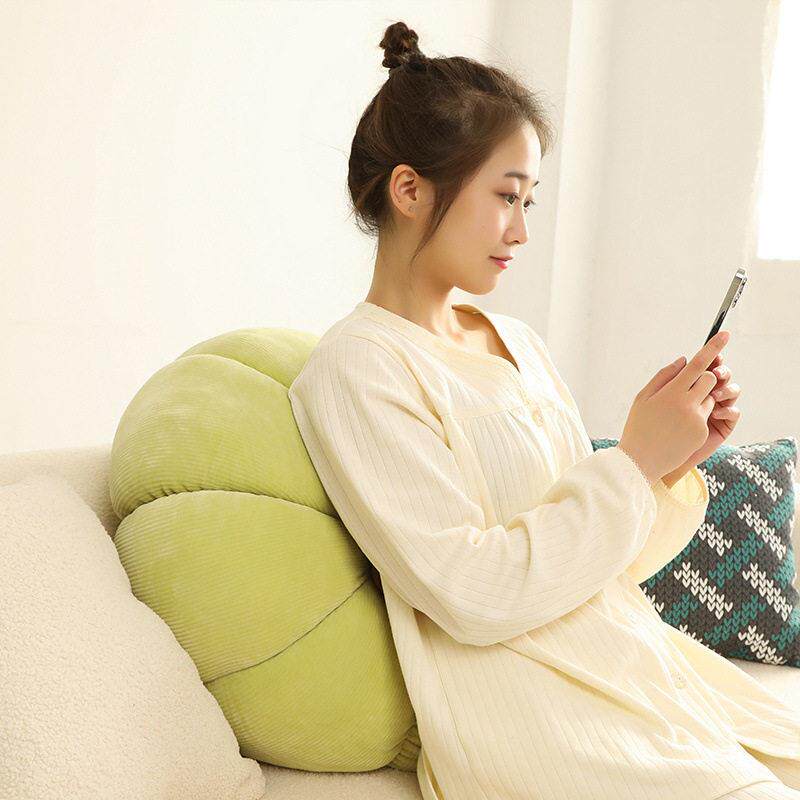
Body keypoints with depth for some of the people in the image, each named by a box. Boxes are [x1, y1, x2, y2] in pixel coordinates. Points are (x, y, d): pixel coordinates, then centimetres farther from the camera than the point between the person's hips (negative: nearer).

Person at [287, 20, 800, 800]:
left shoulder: (518, 343, 10)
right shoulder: (354, 370, -11)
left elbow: (592, 553, 13)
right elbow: (471, 592, -18)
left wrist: (673, 468, -4)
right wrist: (635, 463, -14)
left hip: (638, 655, 7)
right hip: (522, 701, -7)